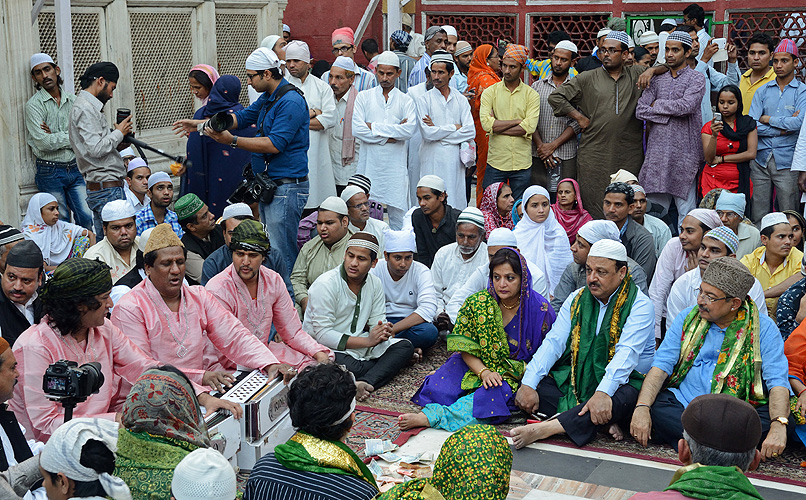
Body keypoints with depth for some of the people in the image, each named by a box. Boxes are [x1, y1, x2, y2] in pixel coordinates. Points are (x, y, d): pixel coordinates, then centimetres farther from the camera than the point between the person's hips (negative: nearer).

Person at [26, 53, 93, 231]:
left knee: (88, 218, -1)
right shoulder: (34, 105, -6)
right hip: (50, 172, -4)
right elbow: (43, 143, -16)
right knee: (61, 224, 2)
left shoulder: (72, 100, 8)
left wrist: (56, 137, -12)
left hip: (75, 168, 4)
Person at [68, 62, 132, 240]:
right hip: (107, 187, -10)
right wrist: (119, 133, -7)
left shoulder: (87, 106, 20)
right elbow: (96, 149, -21)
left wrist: (118, 145, 11)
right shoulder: (85, 108, -12)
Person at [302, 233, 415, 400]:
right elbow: (322, 335, -21)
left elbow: (377, 322, 6)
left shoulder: (375, 284, 4)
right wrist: (367, 341, -24)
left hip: (359, 345, 7)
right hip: (326, 348, -7)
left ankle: (365, 382, -33)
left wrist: (382, 333, -21)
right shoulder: (326, 284, -17)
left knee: (405, 347, -12)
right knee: (351, 367, -38)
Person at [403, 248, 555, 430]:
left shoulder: (539, 309, -12)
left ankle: (430, 417, -37)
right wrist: (483, 372, -21)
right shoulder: (478, 302, -7)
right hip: (479, 366, 4)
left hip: (516, 376, -4)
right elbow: (465, 347, -5)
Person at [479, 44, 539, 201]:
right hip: (495, 162, 0)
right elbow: (486, 123, -13)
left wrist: (497, 126, -11)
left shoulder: (531, 95, 2)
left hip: (522, 164, 0)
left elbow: (529, 128, -12)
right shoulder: (490, 92, 3)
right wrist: (518, 121, -12)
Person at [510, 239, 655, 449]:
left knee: (623, 399, -39)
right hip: (577, 380, 5)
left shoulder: (639, 304, -9)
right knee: (533, 385, -17)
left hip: (621, 381, -5)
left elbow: (627, 353, -23)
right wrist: (528, 384, -16)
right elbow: (553, 342, -1)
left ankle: (542, 429, -47)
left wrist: (603, 392, -40)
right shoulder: (577, 299, 7)